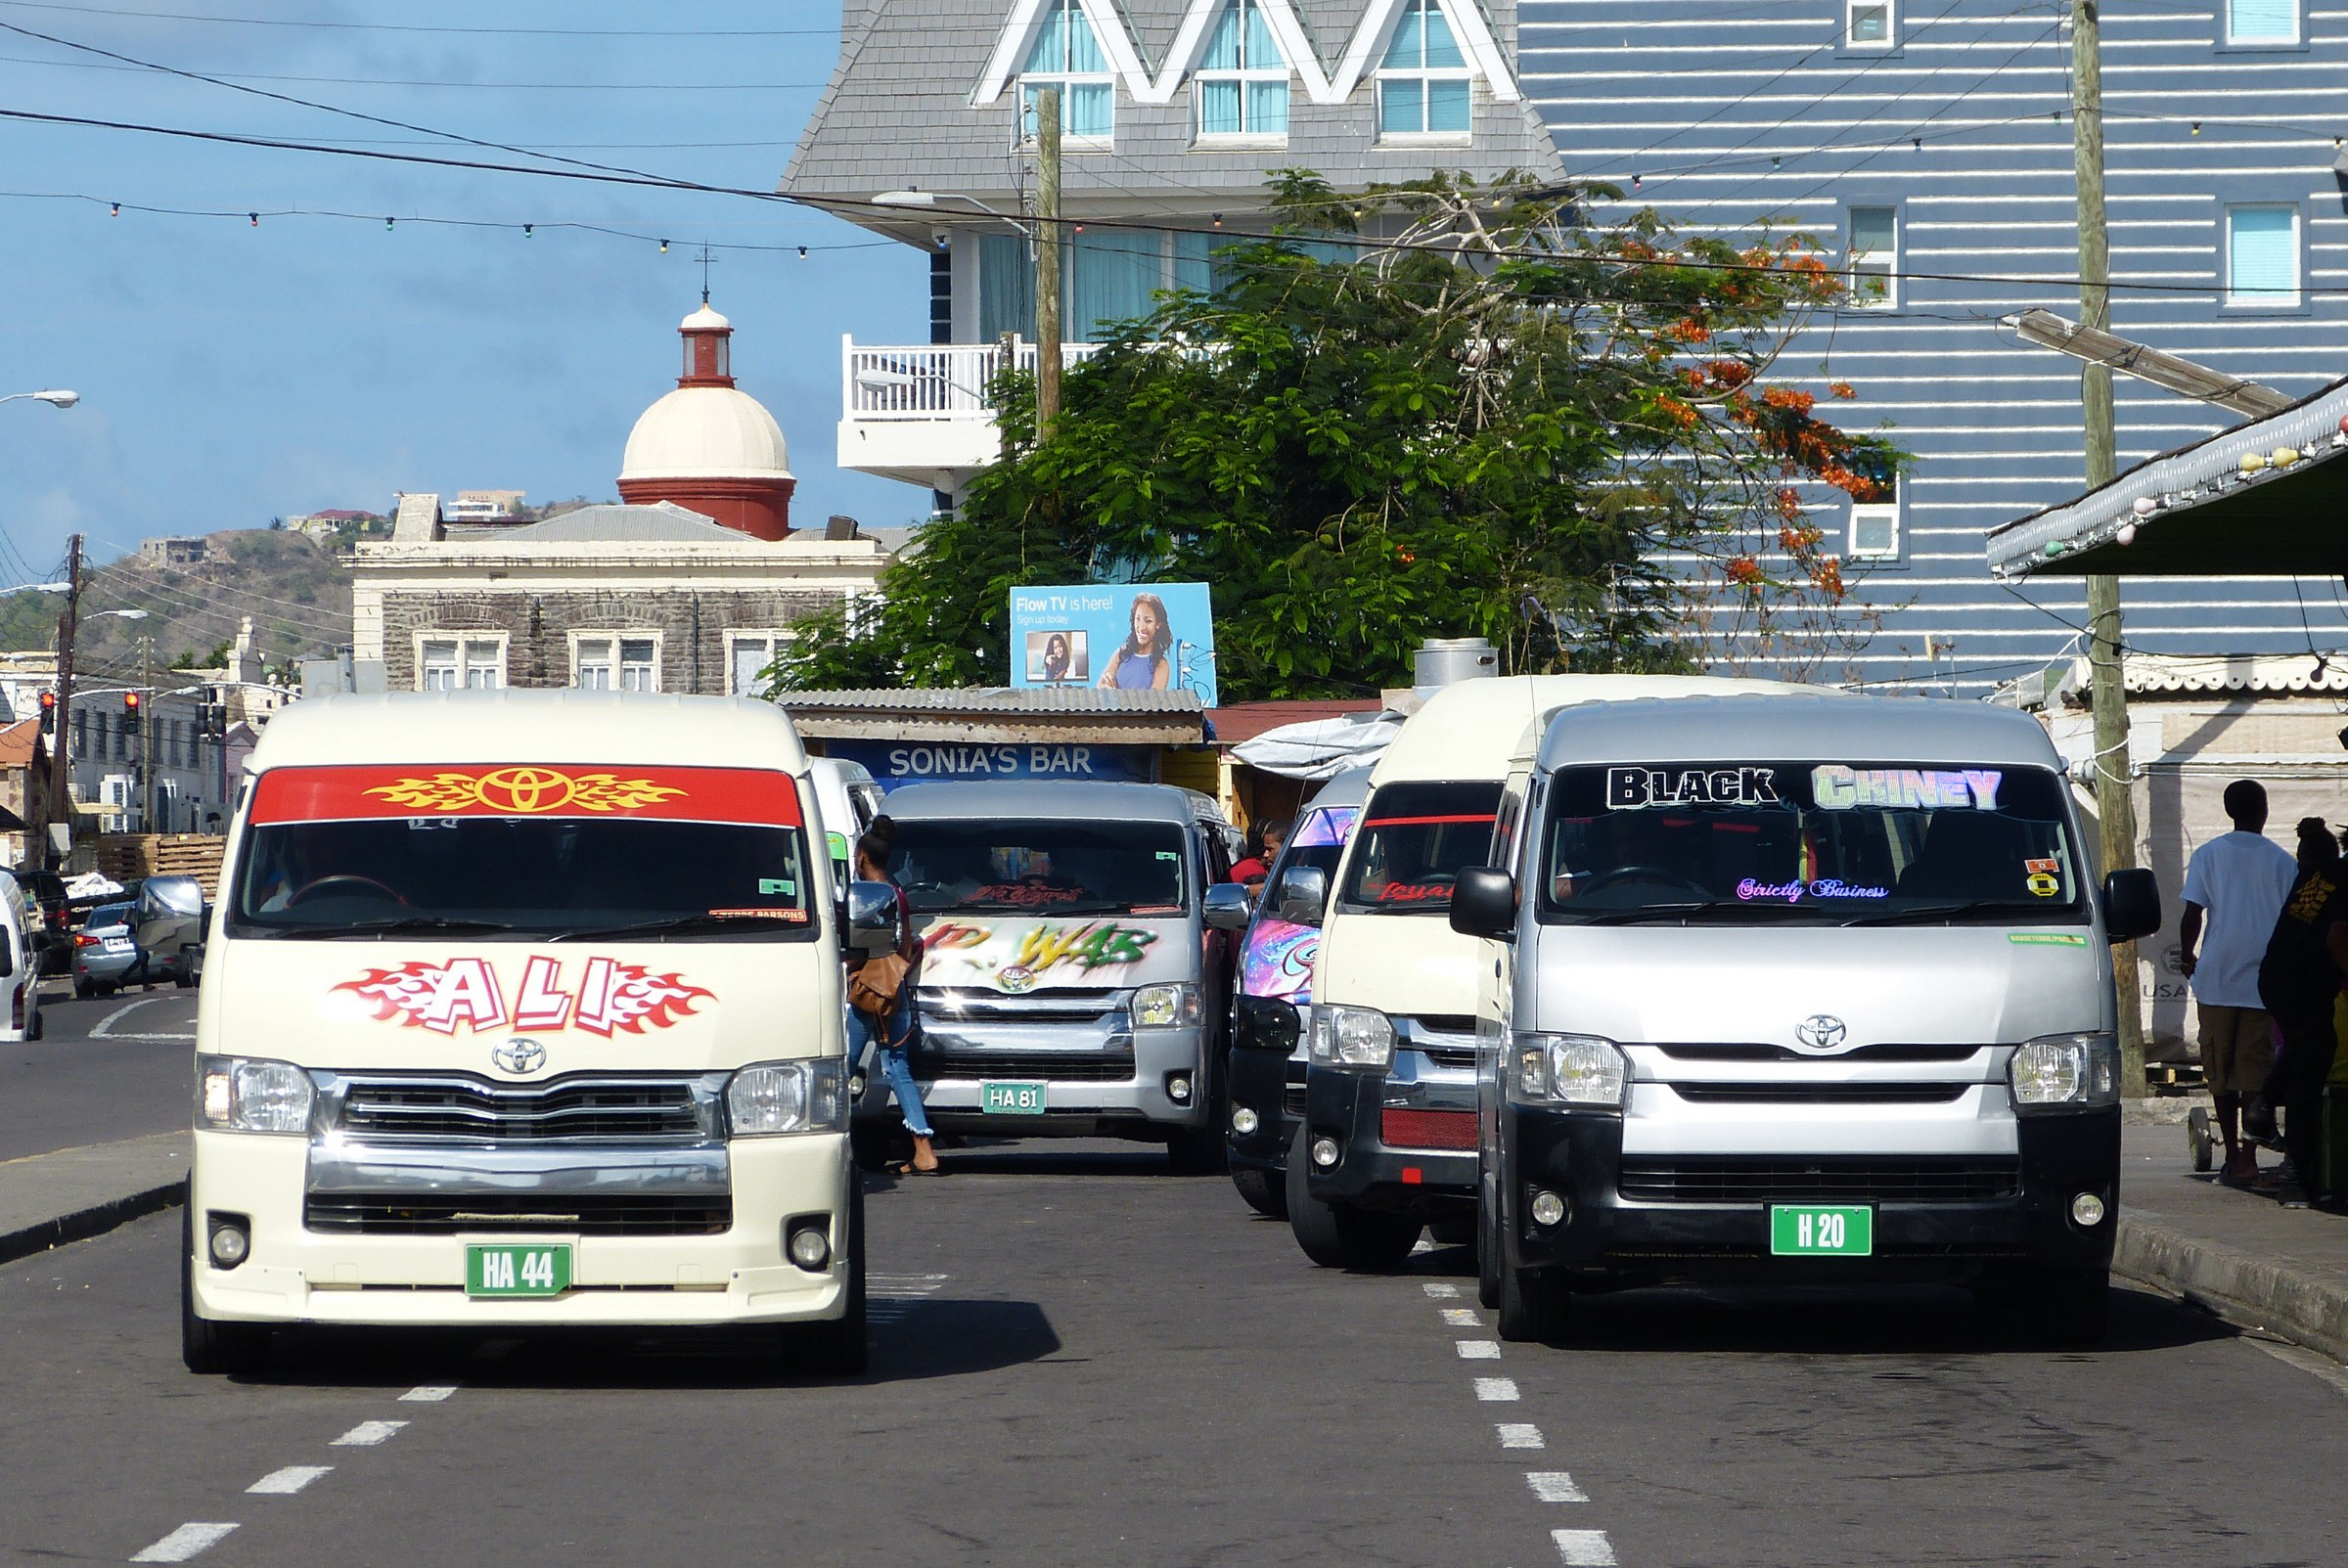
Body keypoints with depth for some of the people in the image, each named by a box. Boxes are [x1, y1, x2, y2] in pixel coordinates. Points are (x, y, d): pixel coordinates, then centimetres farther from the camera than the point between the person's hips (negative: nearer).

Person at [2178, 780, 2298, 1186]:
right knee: (2255, 1069, 1)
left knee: (2220, 1069, 10)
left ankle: (2232, 1155, 12)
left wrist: (2186, 956, 13)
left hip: (2218, 978, 0)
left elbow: (2192, 914, -3)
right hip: (2264, 981, 0)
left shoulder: (2208, 855, 1)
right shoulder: (2282, 861, 2)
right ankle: (2248, 1156, -8)